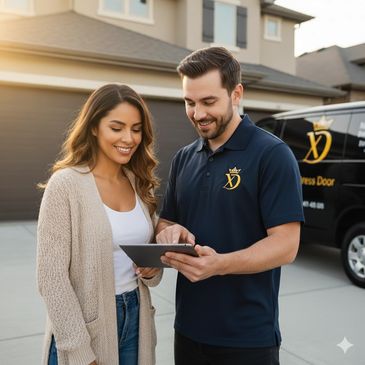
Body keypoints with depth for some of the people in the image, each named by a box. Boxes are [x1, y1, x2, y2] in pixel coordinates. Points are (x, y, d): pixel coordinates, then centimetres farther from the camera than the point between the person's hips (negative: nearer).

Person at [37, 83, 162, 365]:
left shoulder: (140, 184, 2)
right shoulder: (66, 184, -15)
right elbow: (52, 277, -16)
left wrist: (153, 269, -8)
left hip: (135, 318, 6)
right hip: (85, 325, -5)